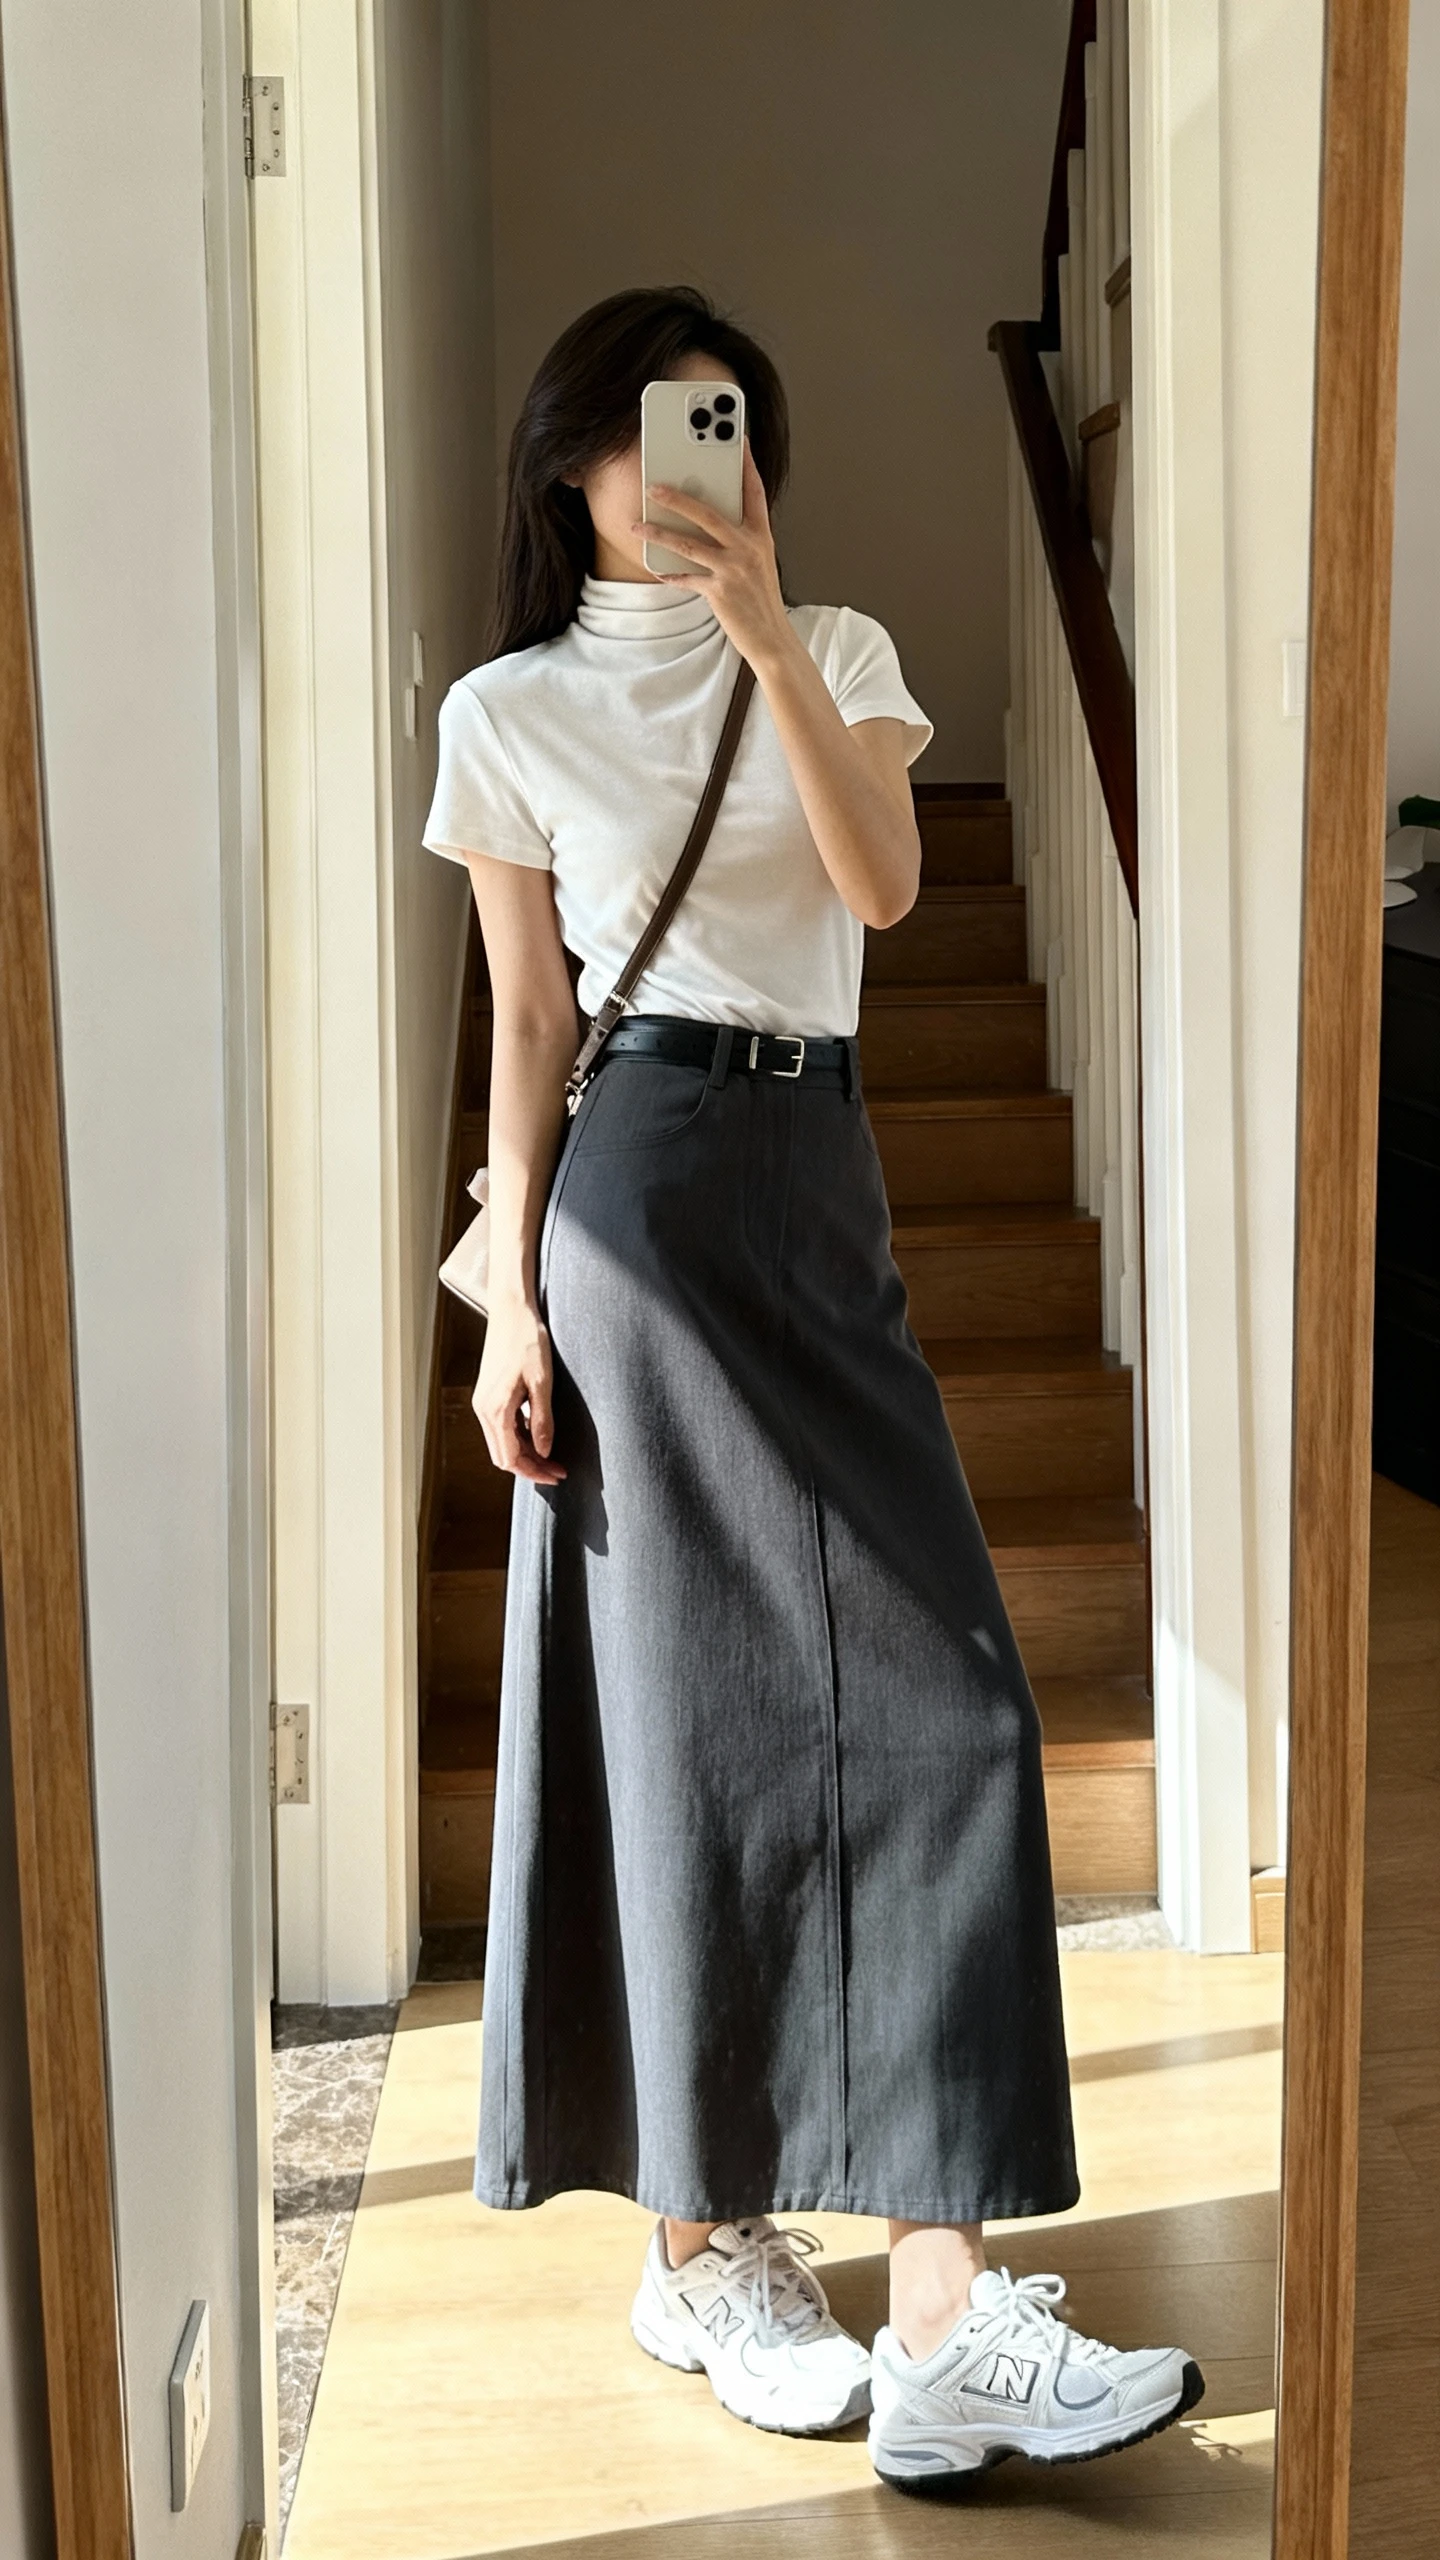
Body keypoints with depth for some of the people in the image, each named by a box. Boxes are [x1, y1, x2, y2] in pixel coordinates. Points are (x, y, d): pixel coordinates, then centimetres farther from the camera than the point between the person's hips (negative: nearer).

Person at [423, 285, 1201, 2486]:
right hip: (649, 1196, -4)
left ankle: (947, 2311, 6)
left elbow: (886, 877, -6)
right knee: (700, 1713, -2)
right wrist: (511, 1308, -4)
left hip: (824, 1191, 4)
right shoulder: (514, 712, 5)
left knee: (933, 1693, -2)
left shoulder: (836, 649, 13)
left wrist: (763, 626, -12)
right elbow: (528, 1024, 2)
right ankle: (706, 2245, 13)